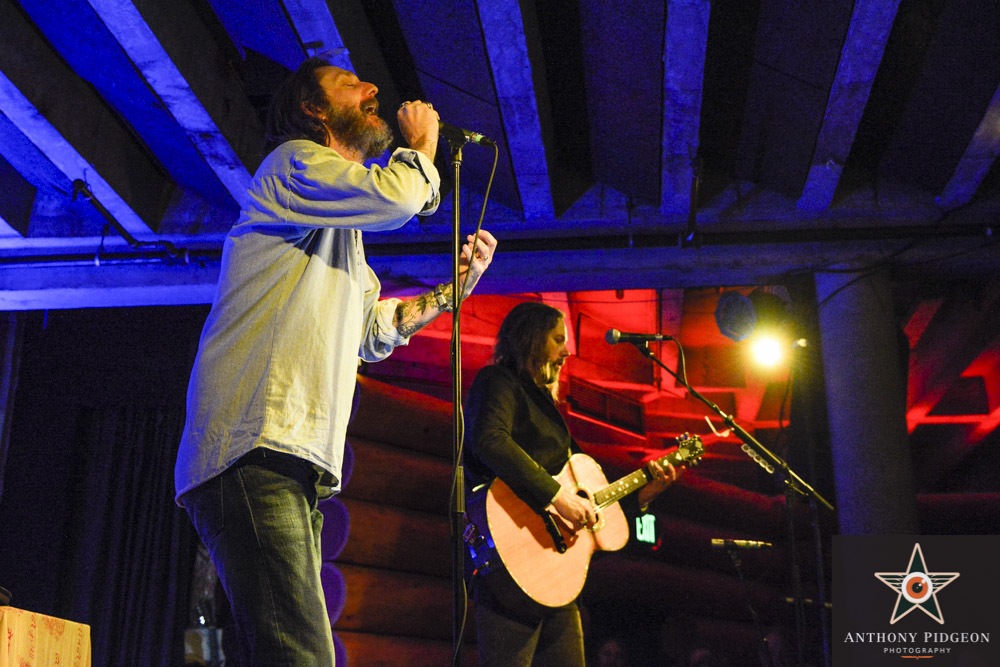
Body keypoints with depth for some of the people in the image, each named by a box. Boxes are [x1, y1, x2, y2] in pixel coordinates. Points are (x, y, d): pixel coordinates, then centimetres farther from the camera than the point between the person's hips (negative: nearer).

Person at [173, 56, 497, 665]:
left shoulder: (342, 231, 32)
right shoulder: (294, 163, 4)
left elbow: (376, 332, 38)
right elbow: (398, 196, -15)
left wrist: (457, 285, 28)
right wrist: (423, 142, 7)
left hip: (296, 463, 10)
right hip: (254, 452, -10)